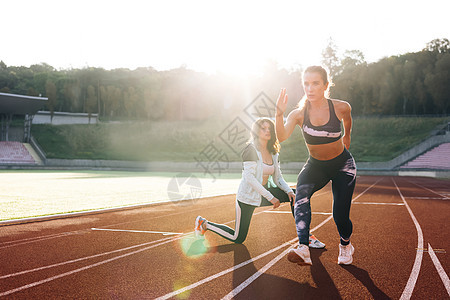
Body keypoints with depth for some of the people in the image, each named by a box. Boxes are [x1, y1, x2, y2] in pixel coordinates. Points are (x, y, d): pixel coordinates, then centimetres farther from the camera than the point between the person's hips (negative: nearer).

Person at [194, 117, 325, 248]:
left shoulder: (273, 152, 6)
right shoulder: (251, 149, -17)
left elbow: (278, 177, 8)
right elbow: (249, 177, -24)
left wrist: (289, 191, -12)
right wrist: (270, 197, -26)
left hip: (265, 191, 7)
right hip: (248, 196, -7)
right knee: (238, 238, -1)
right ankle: (204, 224, 21)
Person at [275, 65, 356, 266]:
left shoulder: (341, 107, -17)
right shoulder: (299, 114, -18)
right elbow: (281, 137, -35)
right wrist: (279, 113, -49)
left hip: (343, 165, 0)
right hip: (315, 166, 1)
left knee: (340, 215, -4)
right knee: (301, 193, -31)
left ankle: (345, 245, 31)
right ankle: (303, 248, -42)